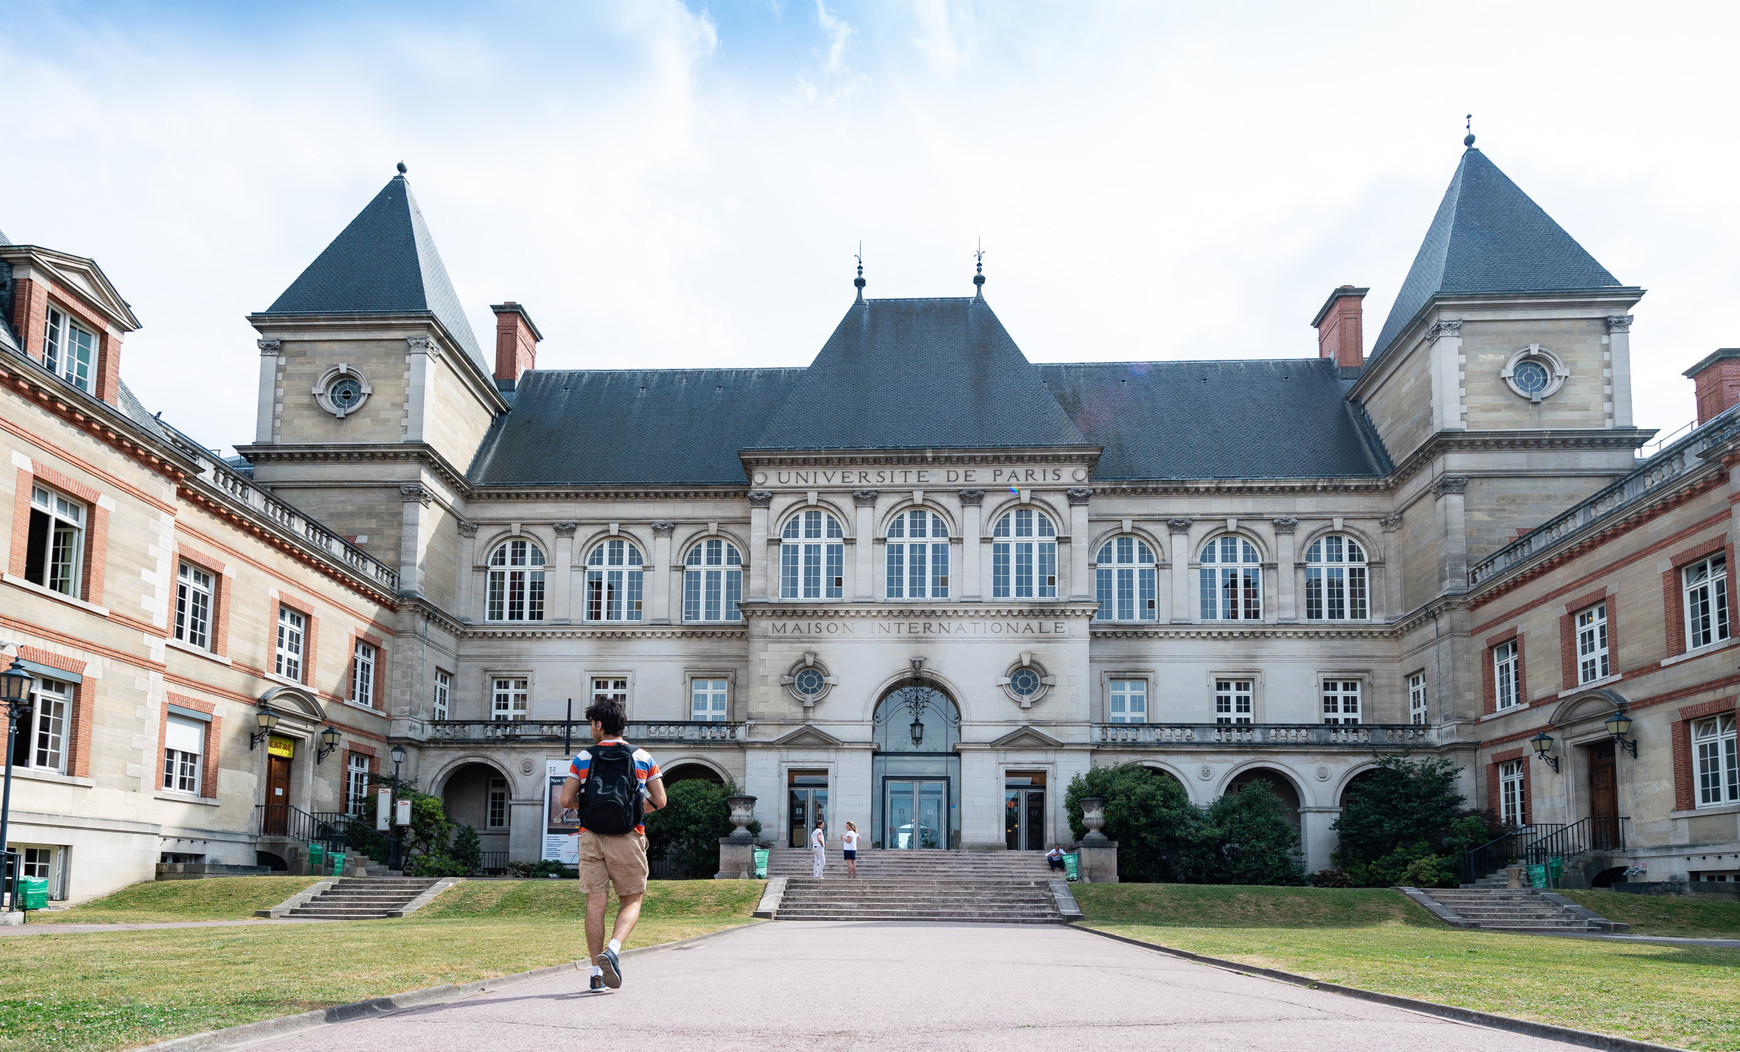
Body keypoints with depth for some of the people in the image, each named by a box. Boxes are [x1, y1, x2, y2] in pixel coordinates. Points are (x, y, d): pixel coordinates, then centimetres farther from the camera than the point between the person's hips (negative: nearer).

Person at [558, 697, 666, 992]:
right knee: (632, 901, 9)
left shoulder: (583, 758, 2)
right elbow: (659, 801, 2)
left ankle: (597, 970, 2)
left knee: (595, 902, 4)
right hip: (628, 839, -1)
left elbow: (566, 799, -2)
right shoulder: (642, 758, 4)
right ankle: (613, 949, -16)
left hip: (591, 838, 1)